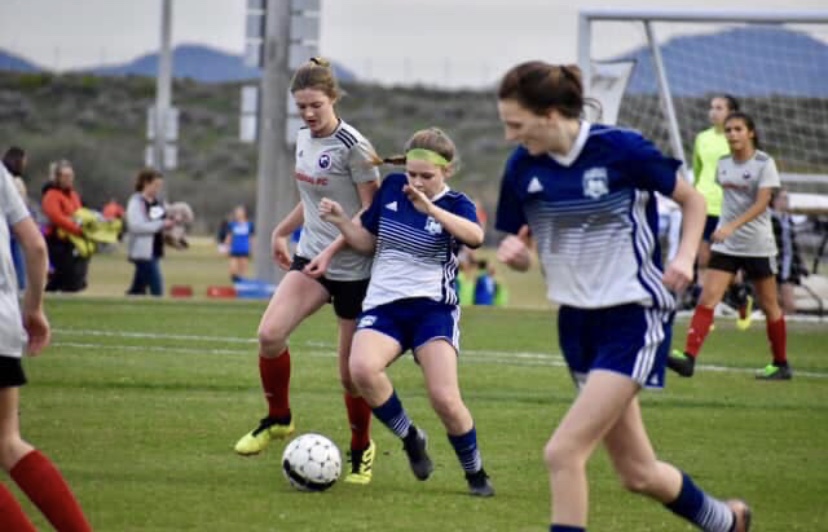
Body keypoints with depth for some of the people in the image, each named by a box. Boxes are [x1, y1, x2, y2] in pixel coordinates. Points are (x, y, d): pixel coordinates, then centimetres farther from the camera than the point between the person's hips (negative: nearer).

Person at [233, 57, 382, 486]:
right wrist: (281, 231, 27)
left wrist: (332, 249, -23)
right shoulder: (303, 138, 7)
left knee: (352, 370, 2)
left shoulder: (353, 145, -15)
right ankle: (277, 419, 4)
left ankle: (361, 449, 24)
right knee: (270, 333, -17)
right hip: (311, 258, 6)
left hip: (353, 268, -6)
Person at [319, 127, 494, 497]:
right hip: (383, 306, 3)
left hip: (433, 309, -2)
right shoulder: (391, 187, 6)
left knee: (445, 399, -19)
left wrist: (429, 207, -41)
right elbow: (366, 241, 18)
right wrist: (340, 221, -2)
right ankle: (411, 438, -5)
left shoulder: (456, 204, -5)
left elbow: (475, 235, -29)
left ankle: (476, 474, 8)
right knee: (362, 368, -31)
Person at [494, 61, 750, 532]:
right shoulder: (523, 167, -2)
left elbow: (693, 200, -2)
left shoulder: (620, 149, -16)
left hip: (634, 319, -6)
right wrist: (513, 252, -15)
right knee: (638, 472, 13)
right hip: (578, 322, 6)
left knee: (564, 452, -18)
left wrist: (685, 257, -18)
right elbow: (521, 248, 9)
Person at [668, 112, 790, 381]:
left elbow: (761, 204, -19)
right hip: (726, 245, 4)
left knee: (769, 306, 7)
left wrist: (732, 226, -31)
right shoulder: (723, 164, 7)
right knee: (707, 299, -11)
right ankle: (688, 357, -21)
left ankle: (781, 365, 21)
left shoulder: (764, 163, -10)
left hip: (758, 245, -4)